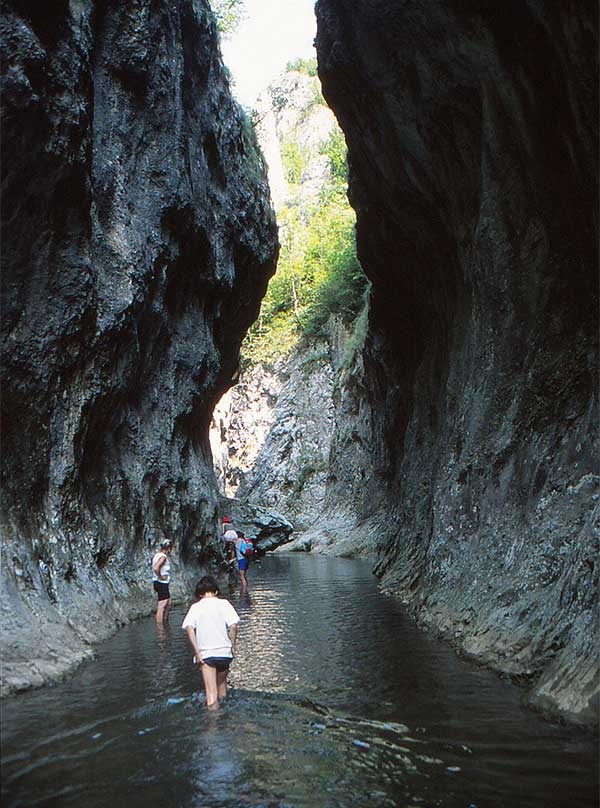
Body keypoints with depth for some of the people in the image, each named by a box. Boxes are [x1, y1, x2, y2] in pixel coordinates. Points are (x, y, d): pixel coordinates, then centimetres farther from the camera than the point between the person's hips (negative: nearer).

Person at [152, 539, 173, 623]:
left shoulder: (158, 555, 10)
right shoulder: (163, 557, -19)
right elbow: (155, 568, -33)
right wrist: (161, 577, -19)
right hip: (162, 584, -10)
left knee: (168, 604, 22)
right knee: (161, 607, -3)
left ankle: (165, 622, 33)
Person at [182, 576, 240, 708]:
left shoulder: (195, 607, 3)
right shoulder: (223, 603, 2)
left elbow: (189, 628, -12)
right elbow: (233, 625, -9)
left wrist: (197, 652, -9)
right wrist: (233, 645, 3)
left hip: (206, 653, -2)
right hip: (225, 651, 2)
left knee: (212, 695, -1)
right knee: (222, 685, 25)